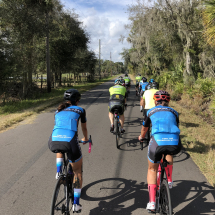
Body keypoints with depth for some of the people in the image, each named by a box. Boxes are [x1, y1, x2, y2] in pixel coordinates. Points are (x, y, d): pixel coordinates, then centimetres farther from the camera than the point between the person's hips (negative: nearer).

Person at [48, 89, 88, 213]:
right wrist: (86, 139, 51)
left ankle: (59, 172, 24)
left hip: (53, 142, 3)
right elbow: (84, 128, 30)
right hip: (70, 142, -3)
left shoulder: (58, 111, 26)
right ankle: (76, 204, 21)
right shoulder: (80, 110, 17)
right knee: (77, 171, 21)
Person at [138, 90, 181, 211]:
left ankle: (152, 202, 16)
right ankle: (169, 181, 38)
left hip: (158, 141, -2)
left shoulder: (151, 112, 25)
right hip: (175, 143, 2)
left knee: (152, 169, 22)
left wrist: (141, 137, 63)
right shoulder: (173, 112, 28)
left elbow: (144, 129, 41)